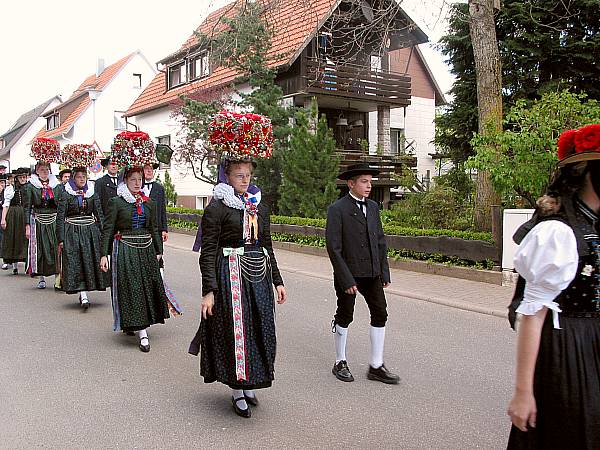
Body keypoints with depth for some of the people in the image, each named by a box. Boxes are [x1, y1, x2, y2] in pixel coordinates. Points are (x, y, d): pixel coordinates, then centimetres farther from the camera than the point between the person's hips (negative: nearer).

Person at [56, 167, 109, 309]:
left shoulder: (92, 193, 8)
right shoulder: (66, 195, 0)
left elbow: (99, 214, 10)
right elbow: (60, 217, -2)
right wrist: (61, 239, -7)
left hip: (91, 231, 3)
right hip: (72, 232, -3)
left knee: (91, 262, 3)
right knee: (76, 263, -7)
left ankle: (83, 293, 19)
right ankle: (83, 296, -8)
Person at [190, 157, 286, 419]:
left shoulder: (259, 207, 12)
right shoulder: (216, 208, -7)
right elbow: (207, 252, -10)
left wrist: (277, 281, 13)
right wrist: (209, 290, -16)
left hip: (259, 274, 6)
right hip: (230, 276, -6)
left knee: (259, 329, 10)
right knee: (234, 330, 0)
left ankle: (249, 385, 27)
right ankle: (237, 392, 15)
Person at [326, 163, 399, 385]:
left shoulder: (373, 207, 9)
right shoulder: (337, 209, -11)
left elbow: (380, 241, 12)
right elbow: (333, 247, -14)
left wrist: (385, 272, 6)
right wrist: (346, 280, -17)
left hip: (372, 273, 6)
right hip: (348, 273, -6)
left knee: (380, 314, 4)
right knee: (345, 317, 7)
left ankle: (376, 366, 14)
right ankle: (340, 363, 24)